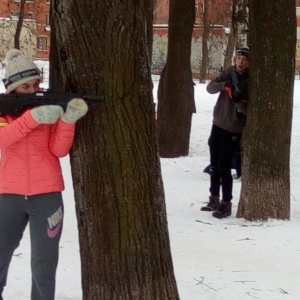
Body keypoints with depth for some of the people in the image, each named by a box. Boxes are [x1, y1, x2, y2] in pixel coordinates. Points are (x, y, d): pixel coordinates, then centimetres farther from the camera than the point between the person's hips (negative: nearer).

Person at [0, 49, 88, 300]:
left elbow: (59, 150, -7)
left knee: (44, 263, 2)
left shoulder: (50, 105, 2)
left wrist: (69, 119, -23)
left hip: (46, 195, -1)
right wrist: (32, 117, -29)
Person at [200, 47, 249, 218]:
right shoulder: (229, 73, 1)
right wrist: (223, 85, -22)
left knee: (224, 167, -9)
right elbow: (210, 87, -3)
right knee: (214, 165, 15)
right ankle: (214, 199, 29)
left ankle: (226, 204, 1)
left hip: (233, 129, -6)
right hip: (218, 124, 6)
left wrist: (239, 102, -37)